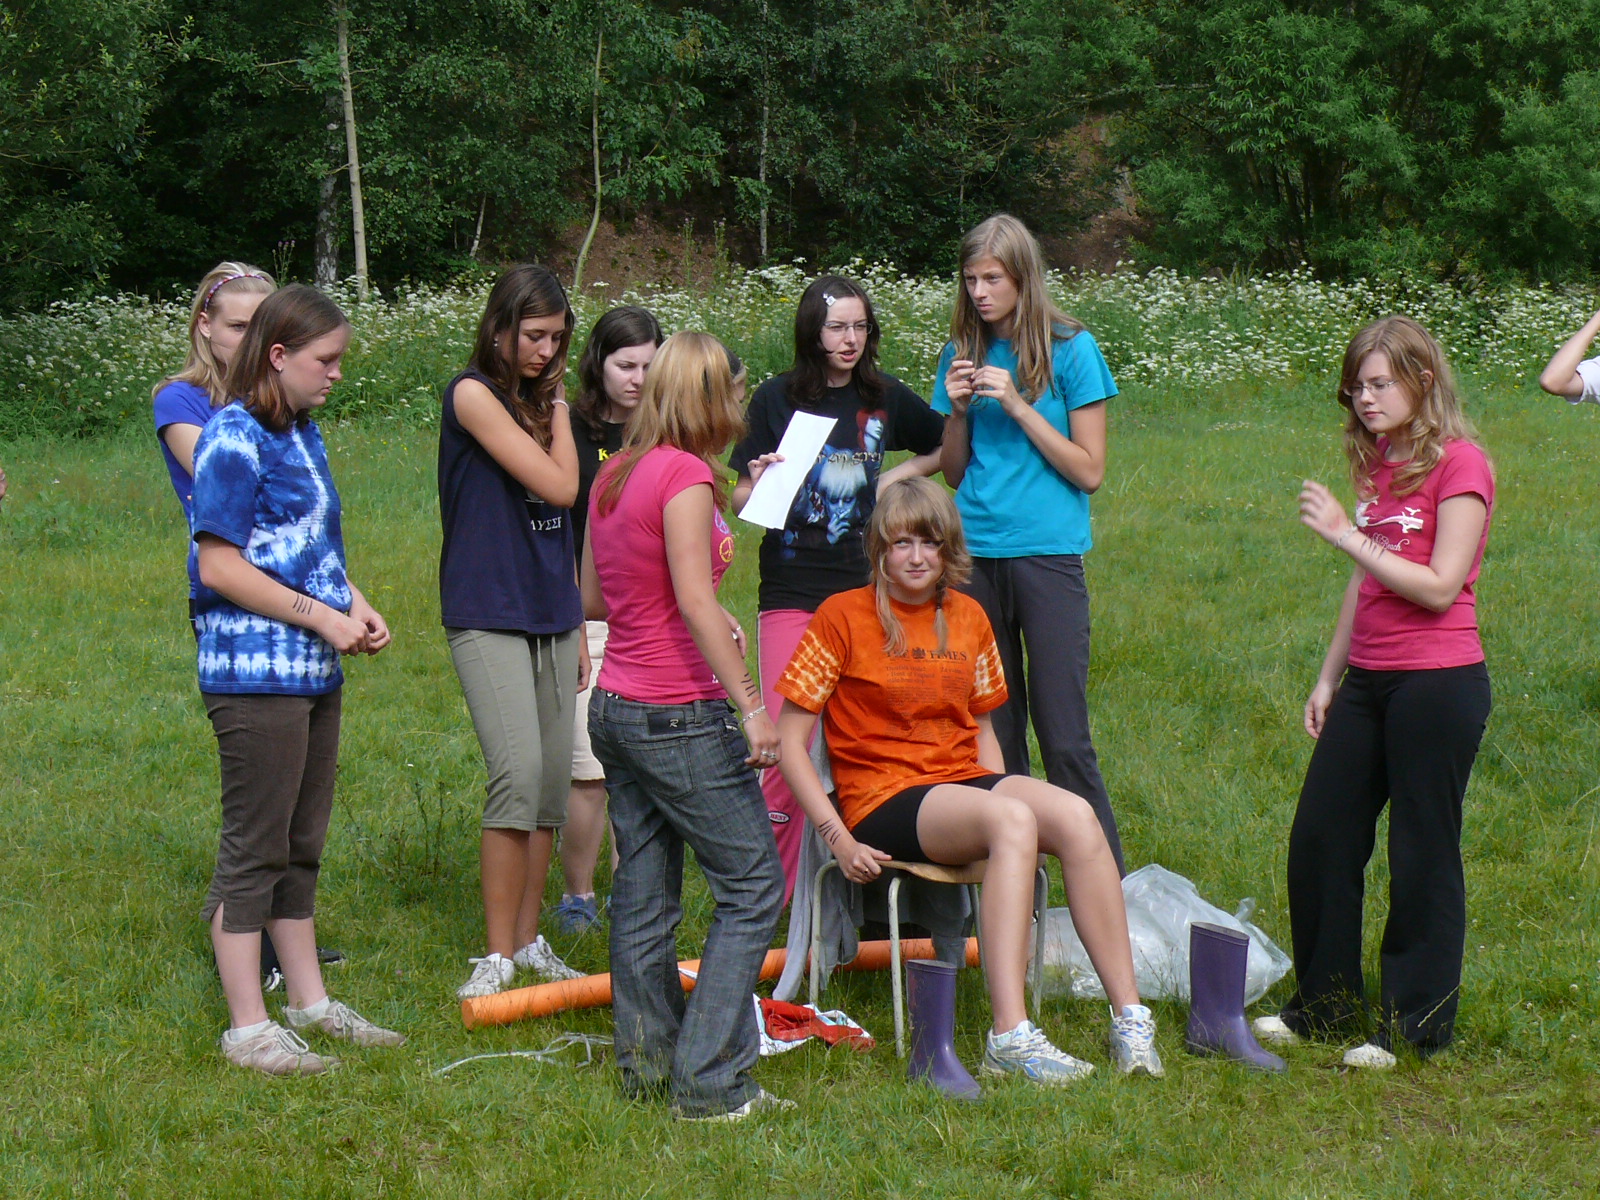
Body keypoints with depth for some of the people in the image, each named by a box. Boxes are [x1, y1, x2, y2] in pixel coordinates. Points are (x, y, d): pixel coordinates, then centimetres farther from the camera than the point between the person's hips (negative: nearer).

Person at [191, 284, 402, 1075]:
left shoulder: (302, 435, 14)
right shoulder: (234, 438, -13)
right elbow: (220, 567, -17)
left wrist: (354, 603, 7)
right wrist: (320, 616, -15)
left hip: (313, 670, 9)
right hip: (255, 673, -9)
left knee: (301, 844, 16)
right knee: (254, 849, -3)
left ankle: (310, 1002, 25)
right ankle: (247, 1028, 4)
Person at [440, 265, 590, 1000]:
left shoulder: (539, 399, 15)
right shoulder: (474, 394, -9)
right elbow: (558, 484, -16)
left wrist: (576, 624, 20)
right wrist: (558, 408, -1)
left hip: (550, 612, 8)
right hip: (489, 614, -8)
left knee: (551, 784, 6)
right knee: (517, 774, -17)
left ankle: (528, 940, 16)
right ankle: (497, 954, -12)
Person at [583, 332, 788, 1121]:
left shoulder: (613, 474, 10)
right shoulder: (684, 475, -14)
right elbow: (694, 600, -21)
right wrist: (750, 705, -21)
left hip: (615, 707, 9)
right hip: (679, 717, -9)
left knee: (644, 893, 13)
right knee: (752, 888, -2)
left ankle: (647, 1062, 20)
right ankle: (710, 1085, -4)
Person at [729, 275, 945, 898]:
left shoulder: (886, 398, 7)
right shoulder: (777, 398, 0)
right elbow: (740, 499, 2)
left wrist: (896, 477, 7)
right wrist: (757, 483, -20)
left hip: (865, 589, 3)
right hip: (792, 593, -3)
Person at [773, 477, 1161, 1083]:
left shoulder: (968, 618, 15)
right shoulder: (843, 617, -2)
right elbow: (788, 740, -4)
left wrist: (1007, 793, 4)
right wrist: (837, 837, -13)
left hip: (966, 780, 5)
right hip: (883, 799, -5)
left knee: (1075, 816, -26)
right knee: (1012, 821, -35)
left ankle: (1130, 1020, -25)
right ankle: (1010, 1038, -41)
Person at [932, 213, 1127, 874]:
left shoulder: (1070, 350, -2)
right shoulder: (964, 353, 10)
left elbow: (1089, 471, -5)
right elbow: (953, 473, 14)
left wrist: (1018, 406, -12)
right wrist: (959, 411, -4)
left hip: (1046, 556, -4)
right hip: (976, 557, 4)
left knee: (1063, 737, -6)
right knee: (993, 730, 7)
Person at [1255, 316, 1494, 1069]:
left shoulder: (1458, 464, -11)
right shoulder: (1378, 465, 12)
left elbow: (1439, 587, -18)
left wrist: (1348, 536, -19)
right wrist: (1328, 678, 18)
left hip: (1437, 684, -8)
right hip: (1369, 682, 8)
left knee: (1421, 856, 1)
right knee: (1319, 842, 9)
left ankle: (1416, 1026, 11)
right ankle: (1322, 1005, 23)